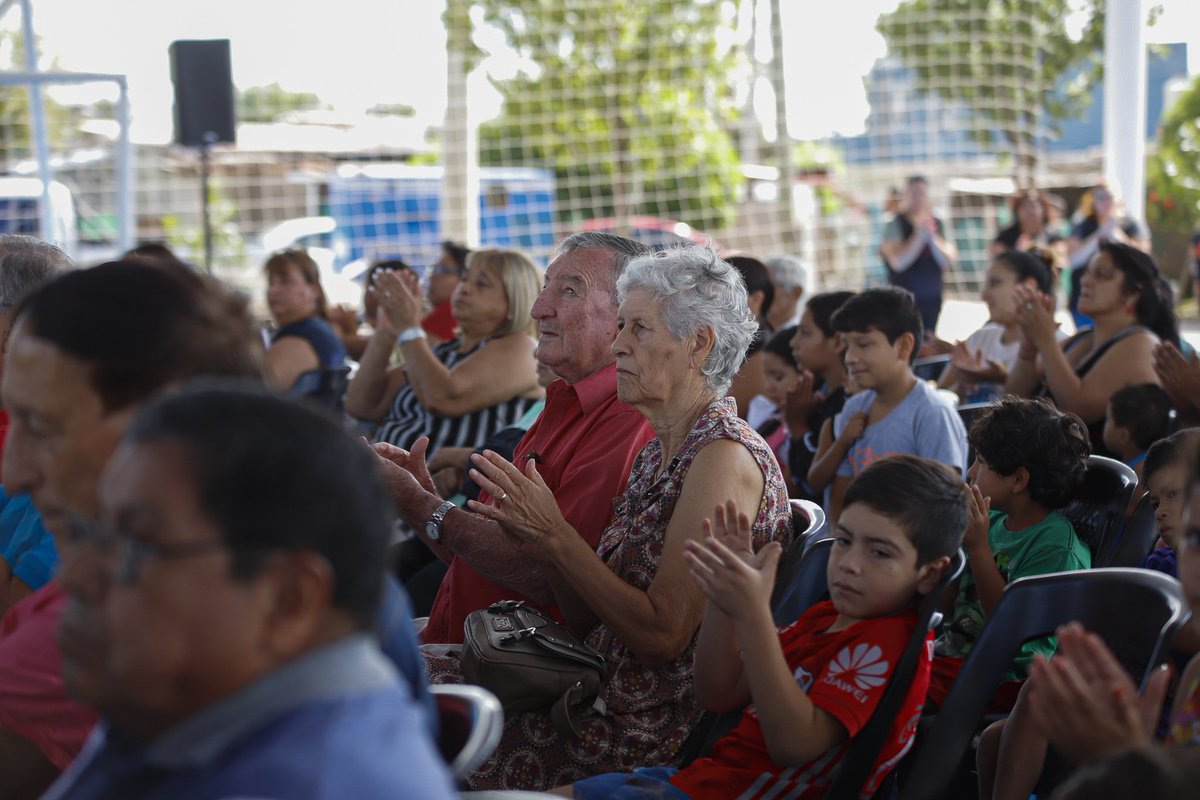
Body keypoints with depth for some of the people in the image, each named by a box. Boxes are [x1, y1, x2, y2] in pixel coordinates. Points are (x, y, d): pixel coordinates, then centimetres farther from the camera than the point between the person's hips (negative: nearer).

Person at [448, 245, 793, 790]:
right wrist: (541, 546, -5)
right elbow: (593, 619, 12)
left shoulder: (725, 457, -16)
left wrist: (557, 536, -17)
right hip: (597, 693, 9)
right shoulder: (659, 453, 13)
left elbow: (662, 634, -21)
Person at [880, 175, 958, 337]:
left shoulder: (937, 225, 9)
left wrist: (932, 236, -11)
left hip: (933, 300, 5)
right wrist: (920, 235, -17)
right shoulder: (895, 225, -4)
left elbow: (948, 263, 1)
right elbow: (898, 262, -17)